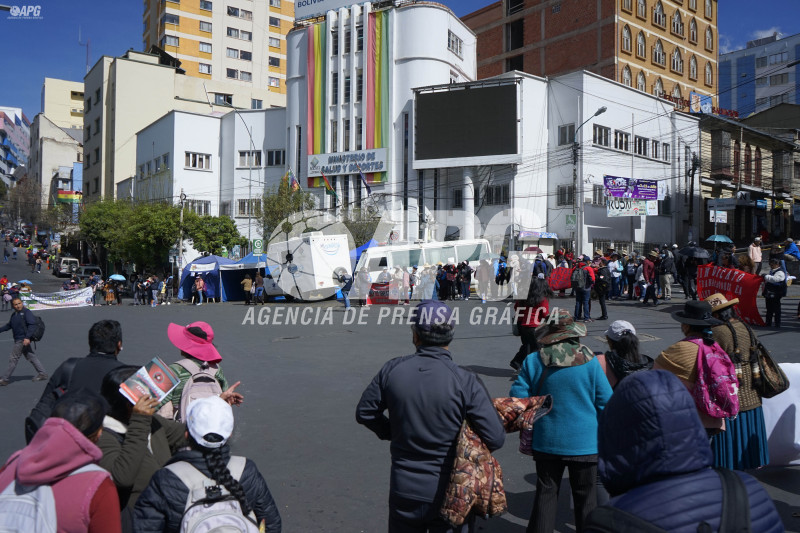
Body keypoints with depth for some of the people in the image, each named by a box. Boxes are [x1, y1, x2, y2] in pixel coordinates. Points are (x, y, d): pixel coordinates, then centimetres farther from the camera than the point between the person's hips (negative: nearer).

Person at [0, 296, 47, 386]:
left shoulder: (26, 312, -12)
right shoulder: (14, 314, 14)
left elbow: (32, 325, -20)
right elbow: (9, 325, 27)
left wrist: (27, 337, -28)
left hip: (23, 340, -8)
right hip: (18, 340, 8)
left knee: (13, 359, -1)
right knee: (31, 357, 11)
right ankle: (42, 374, 16)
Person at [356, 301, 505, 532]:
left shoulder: (392, 370, -10)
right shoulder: (466, 382, -20)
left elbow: (365, 413, 3)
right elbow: (495, 439, -18)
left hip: (404, 492, 3)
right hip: (451, 495, -2)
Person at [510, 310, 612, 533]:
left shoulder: (533, 361, -8)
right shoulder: (589, 361, -10)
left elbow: (518, 398, -6)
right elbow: (605, 401, -6)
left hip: (547, 441, 1)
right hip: (585, 443, -1)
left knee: (546, 493, 15)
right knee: (586, 496, 14)